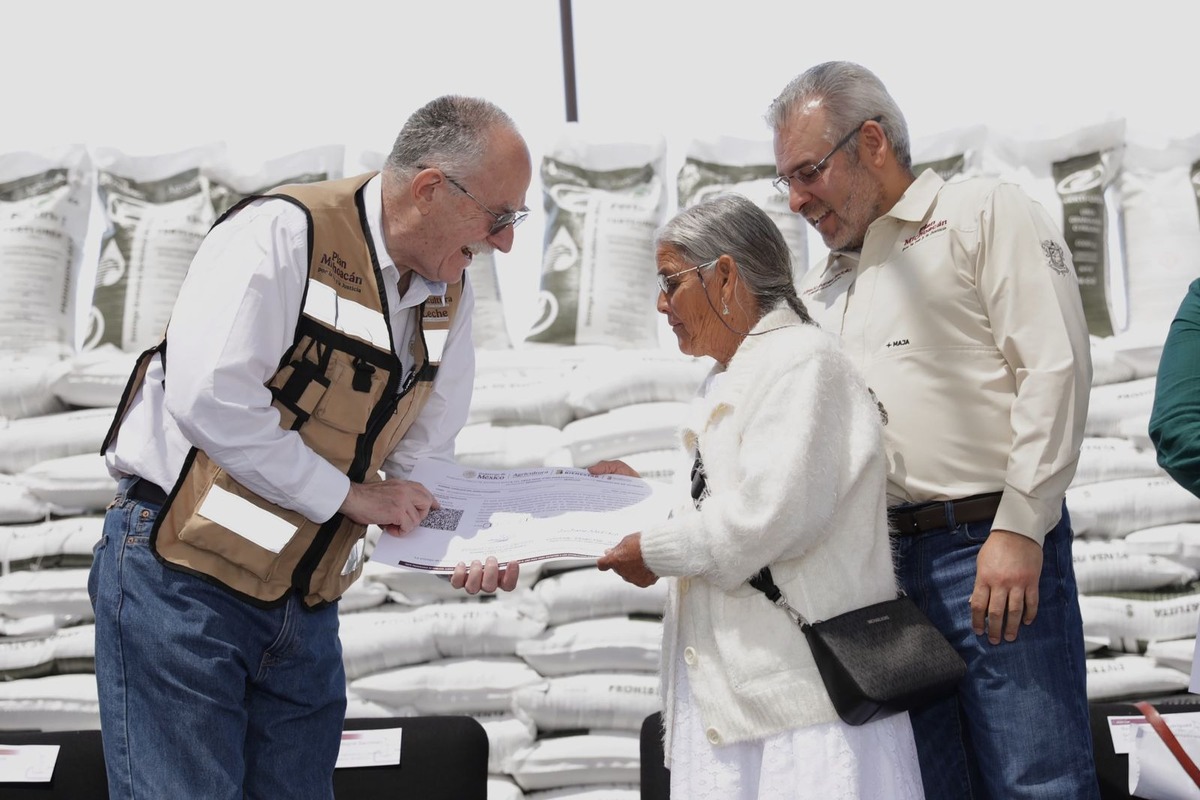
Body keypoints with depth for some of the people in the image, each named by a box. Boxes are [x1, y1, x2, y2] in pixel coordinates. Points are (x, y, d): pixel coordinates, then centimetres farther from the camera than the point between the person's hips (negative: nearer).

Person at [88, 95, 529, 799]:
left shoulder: (450, 294, 9)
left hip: (305, 604, 8)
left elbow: (421, 457, 12)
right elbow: (208, 402, -25)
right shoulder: (284, 234, -16)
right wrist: (349, 495, -18)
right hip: (182, 581, -7)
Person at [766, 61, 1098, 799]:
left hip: (991, 547, -6)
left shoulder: (984, 213, 3)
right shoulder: (820, 292, 23)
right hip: (876, 564, 6)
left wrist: (1019, 528, -15)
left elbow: (1056, 367, -7)